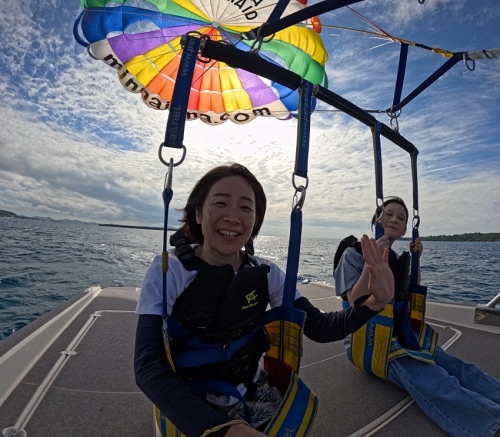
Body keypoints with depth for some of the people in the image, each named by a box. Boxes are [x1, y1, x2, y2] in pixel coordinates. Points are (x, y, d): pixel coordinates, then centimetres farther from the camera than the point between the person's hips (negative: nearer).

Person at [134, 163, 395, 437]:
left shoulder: (266, 274, -9)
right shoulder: (168, 271, -19)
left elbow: (317, 327, -10)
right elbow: (148, 367, -25)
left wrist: (374, 302, -26)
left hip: (250, 395, 3)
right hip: (190, 402, -2)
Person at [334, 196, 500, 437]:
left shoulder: (398, 259, 10)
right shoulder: (354, 254, -9)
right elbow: (355, 303, -17)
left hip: (398, 332, 6)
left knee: (454, 366, -21)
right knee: (423, 375, -33)